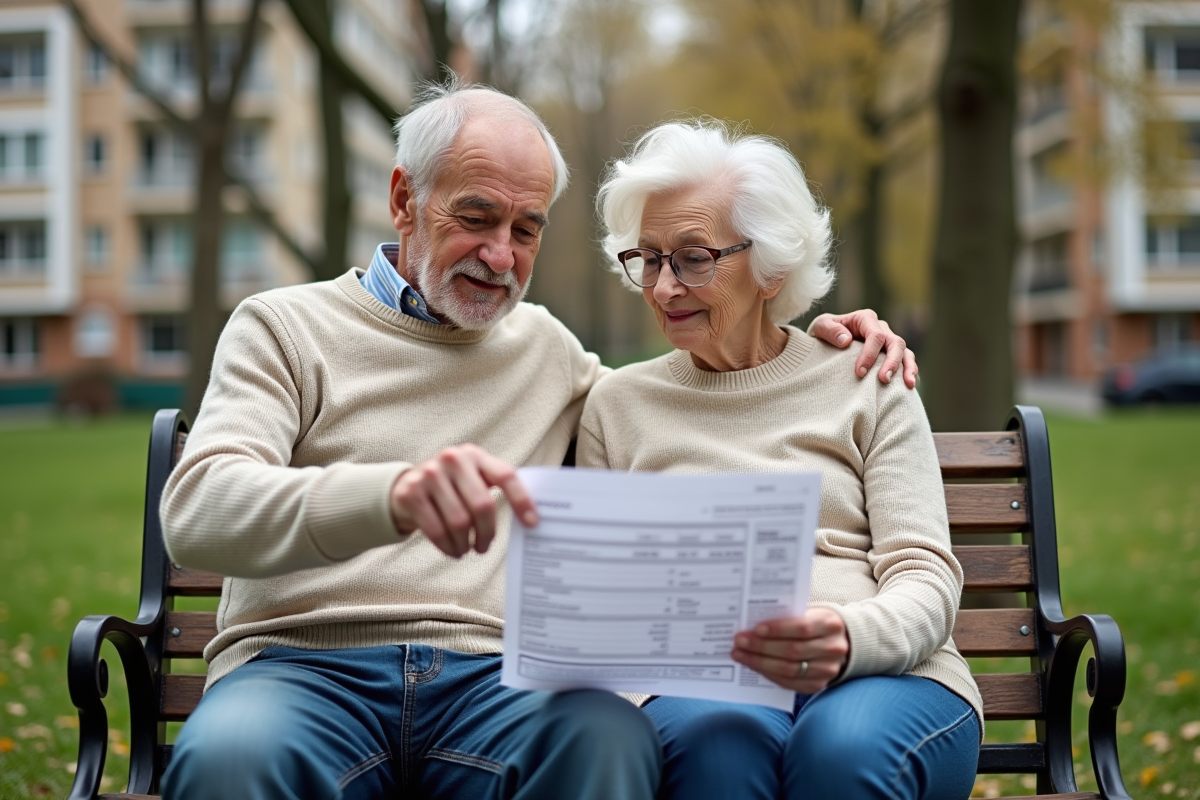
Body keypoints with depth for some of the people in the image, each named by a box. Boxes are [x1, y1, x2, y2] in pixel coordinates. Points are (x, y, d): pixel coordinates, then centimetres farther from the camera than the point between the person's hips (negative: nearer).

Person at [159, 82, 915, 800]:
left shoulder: (545, 347, 22)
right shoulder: (282, 326, 8)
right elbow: (197, 512, -9)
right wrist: (391, 493, -29)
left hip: (489, 674, 3)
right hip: (306, 665, -2)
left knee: (611, 739, -32)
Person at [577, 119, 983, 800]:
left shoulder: (865, 383, 12)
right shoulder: (619, 405, 17)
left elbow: (926, 575, 3)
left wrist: (848, 641, -21)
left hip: (883, 673, 1)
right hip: (694, 691, 0)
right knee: (723, 745, -36)